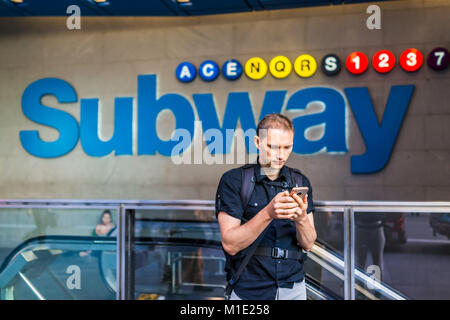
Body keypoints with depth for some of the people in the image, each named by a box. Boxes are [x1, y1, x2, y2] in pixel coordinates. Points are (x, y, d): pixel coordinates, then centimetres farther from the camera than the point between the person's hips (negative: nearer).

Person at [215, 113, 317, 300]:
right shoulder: (233, 180, -9)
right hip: (248, 291, -3)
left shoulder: (301, 182, 3)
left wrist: (301, 218, -21)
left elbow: (308, 244, -1)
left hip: (293, 289, 4)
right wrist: (268, 213, -27)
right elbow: (230, 245, -15)